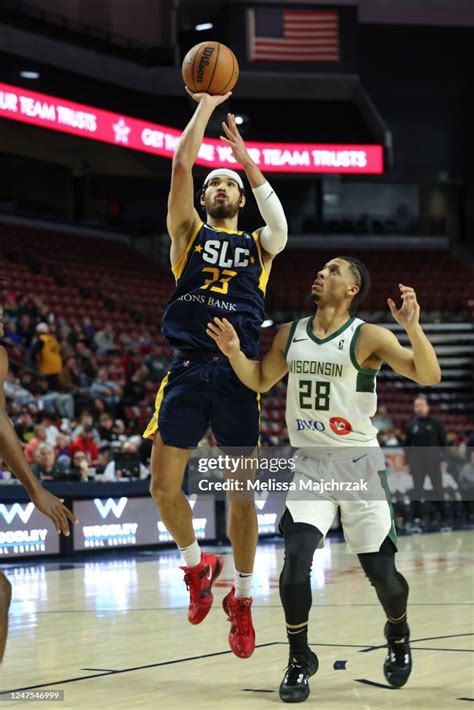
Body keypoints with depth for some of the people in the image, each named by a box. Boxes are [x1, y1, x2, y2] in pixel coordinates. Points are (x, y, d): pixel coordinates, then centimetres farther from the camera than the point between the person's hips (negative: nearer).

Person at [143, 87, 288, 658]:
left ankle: (241, 598, 16)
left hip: (238, 375, 0)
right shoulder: (189, 233, 14)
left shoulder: (258, 244, 15)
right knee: (164, 485, -5)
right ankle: (196, 565, 22)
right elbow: (181, 165, 2)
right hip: (188, 370, 0)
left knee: (241, 492, 2)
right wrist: (205, 106, 3)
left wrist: (244, 155, -11)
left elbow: (279, 221, -10)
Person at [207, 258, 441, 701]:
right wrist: (234, 352, -1)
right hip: (310, 464, 3)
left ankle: (398, 634, 34)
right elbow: (260, 382, 18)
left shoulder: (368, 337, -10)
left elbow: (429, 375, -19)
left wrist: (412, 327, -35)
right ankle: (299, 659, 3)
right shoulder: (290, 335, 5)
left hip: (358, 463, -3)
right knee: (296, 559, -15)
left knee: (381, 570, 1)